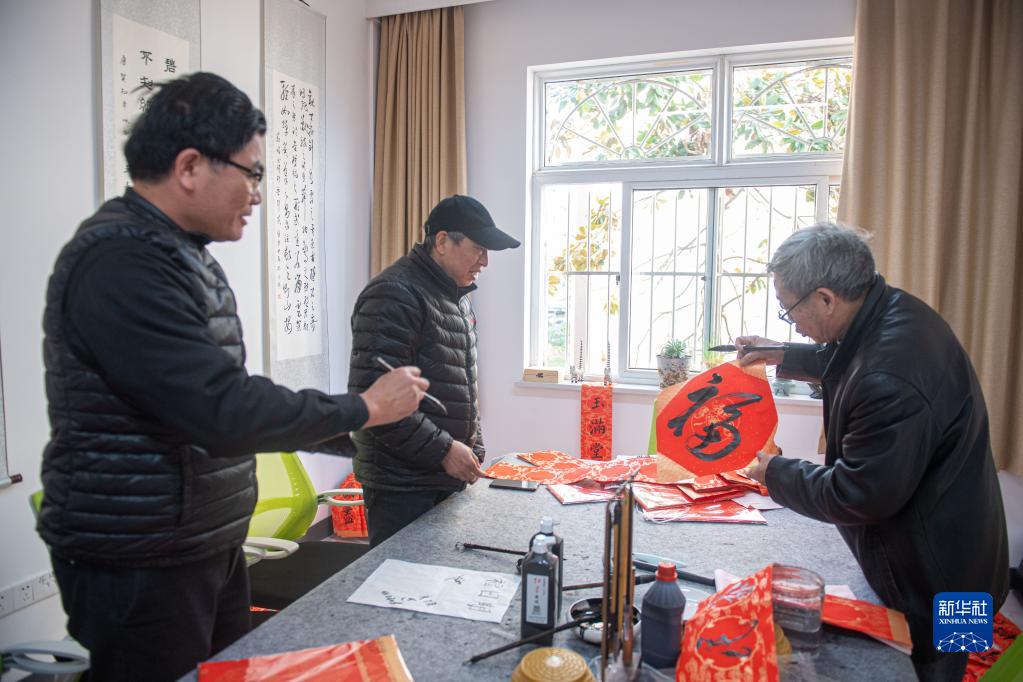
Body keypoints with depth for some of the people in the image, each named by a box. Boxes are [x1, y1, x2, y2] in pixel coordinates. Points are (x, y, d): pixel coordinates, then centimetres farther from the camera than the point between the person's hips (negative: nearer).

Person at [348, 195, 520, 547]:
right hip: (402, 487, -9)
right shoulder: (394, 294, -17)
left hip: (450, 477, 9)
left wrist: (472, 451, 13)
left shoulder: (458, 296, 13)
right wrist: (443, 450, -20)